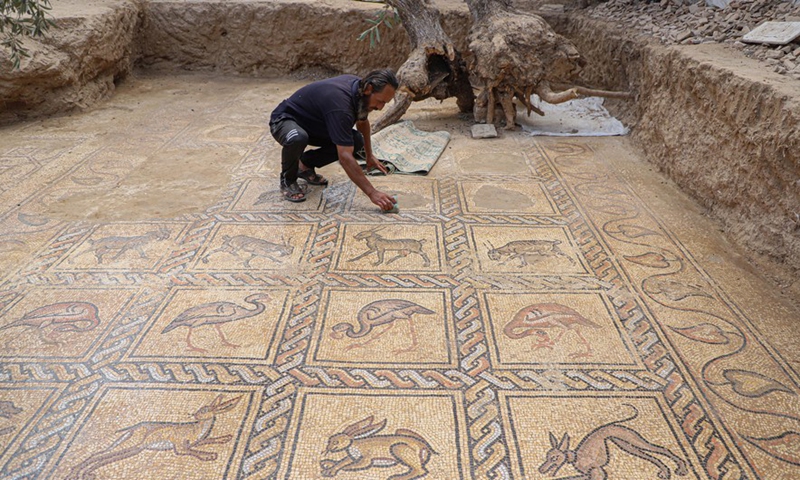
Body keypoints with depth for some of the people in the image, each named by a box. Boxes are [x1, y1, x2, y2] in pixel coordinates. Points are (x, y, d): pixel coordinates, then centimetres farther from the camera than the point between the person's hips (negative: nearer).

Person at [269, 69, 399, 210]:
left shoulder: (358, 86, -11)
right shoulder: (340, 103, -37)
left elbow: (362, 122, 13)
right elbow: (345, 157, -42)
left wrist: (369, 154, 17)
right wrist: (372, 193, -43)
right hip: (284, 119, -8)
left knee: (356, 141, -8)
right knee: (297, 138, -42)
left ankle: (305, 164, 10)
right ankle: (287, 180, -11)